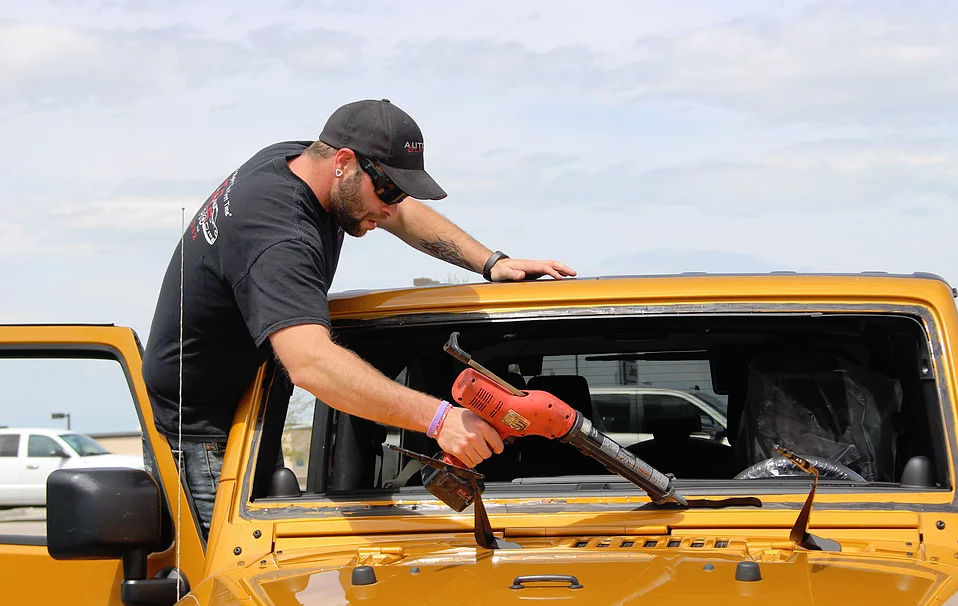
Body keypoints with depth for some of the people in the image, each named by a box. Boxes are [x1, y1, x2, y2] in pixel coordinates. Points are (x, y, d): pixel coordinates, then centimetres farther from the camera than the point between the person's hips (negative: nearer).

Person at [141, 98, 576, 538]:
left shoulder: (295, 158, -1)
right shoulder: (278, 237, -33)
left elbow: (404, 214, 16)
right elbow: (311, 364, -48)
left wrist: (491, 263, 5)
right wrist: (438, 418, -56)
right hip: (200, 442, -10)